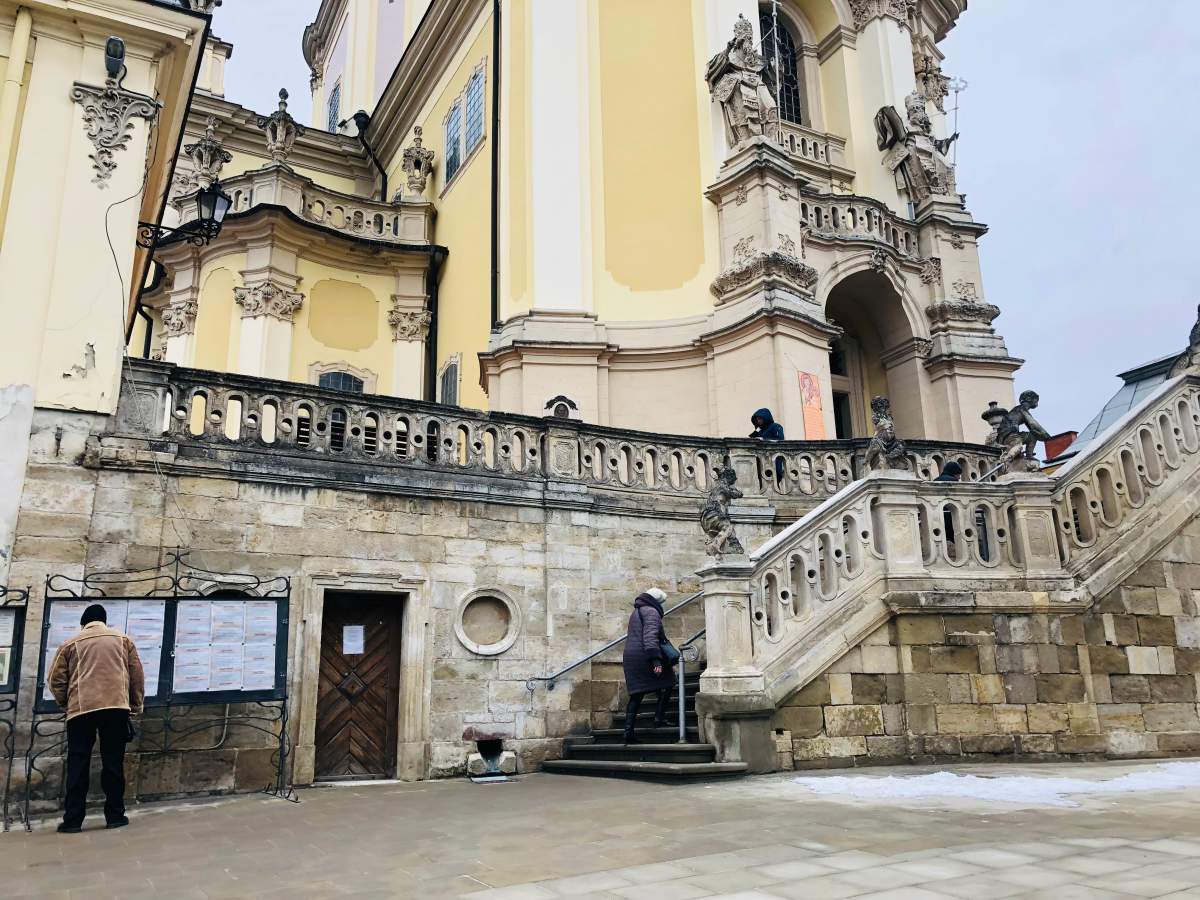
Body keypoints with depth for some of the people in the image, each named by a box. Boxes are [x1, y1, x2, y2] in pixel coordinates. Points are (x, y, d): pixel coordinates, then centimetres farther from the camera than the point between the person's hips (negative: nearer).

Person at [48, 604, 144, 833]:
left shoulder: (71, 644, 13)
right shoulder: (122, 639, 14)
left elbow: (56, 680, 11)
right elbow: (137, 675, 11)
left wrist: (65, 703, 28)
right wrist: (136, 705, 18)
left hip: (81, 709, 0)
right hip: (116, 706, 0)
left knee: (78, 764, 5)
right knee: (113, 762, 4)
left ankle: (72, 820, 3)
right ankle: (115, 815, 6)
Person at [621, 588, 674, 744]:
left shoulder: (635, 612, 23)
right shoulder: (651, 612, -7)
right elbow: (650, 636, -19)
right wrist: (656, 660, -26)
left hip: (630, 657, 8)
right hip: (645, 656, -8)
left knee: (636, 695, 7)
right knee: (666, 685, 10)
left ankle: (628, 730, 0)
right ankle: (659, 718, 2)